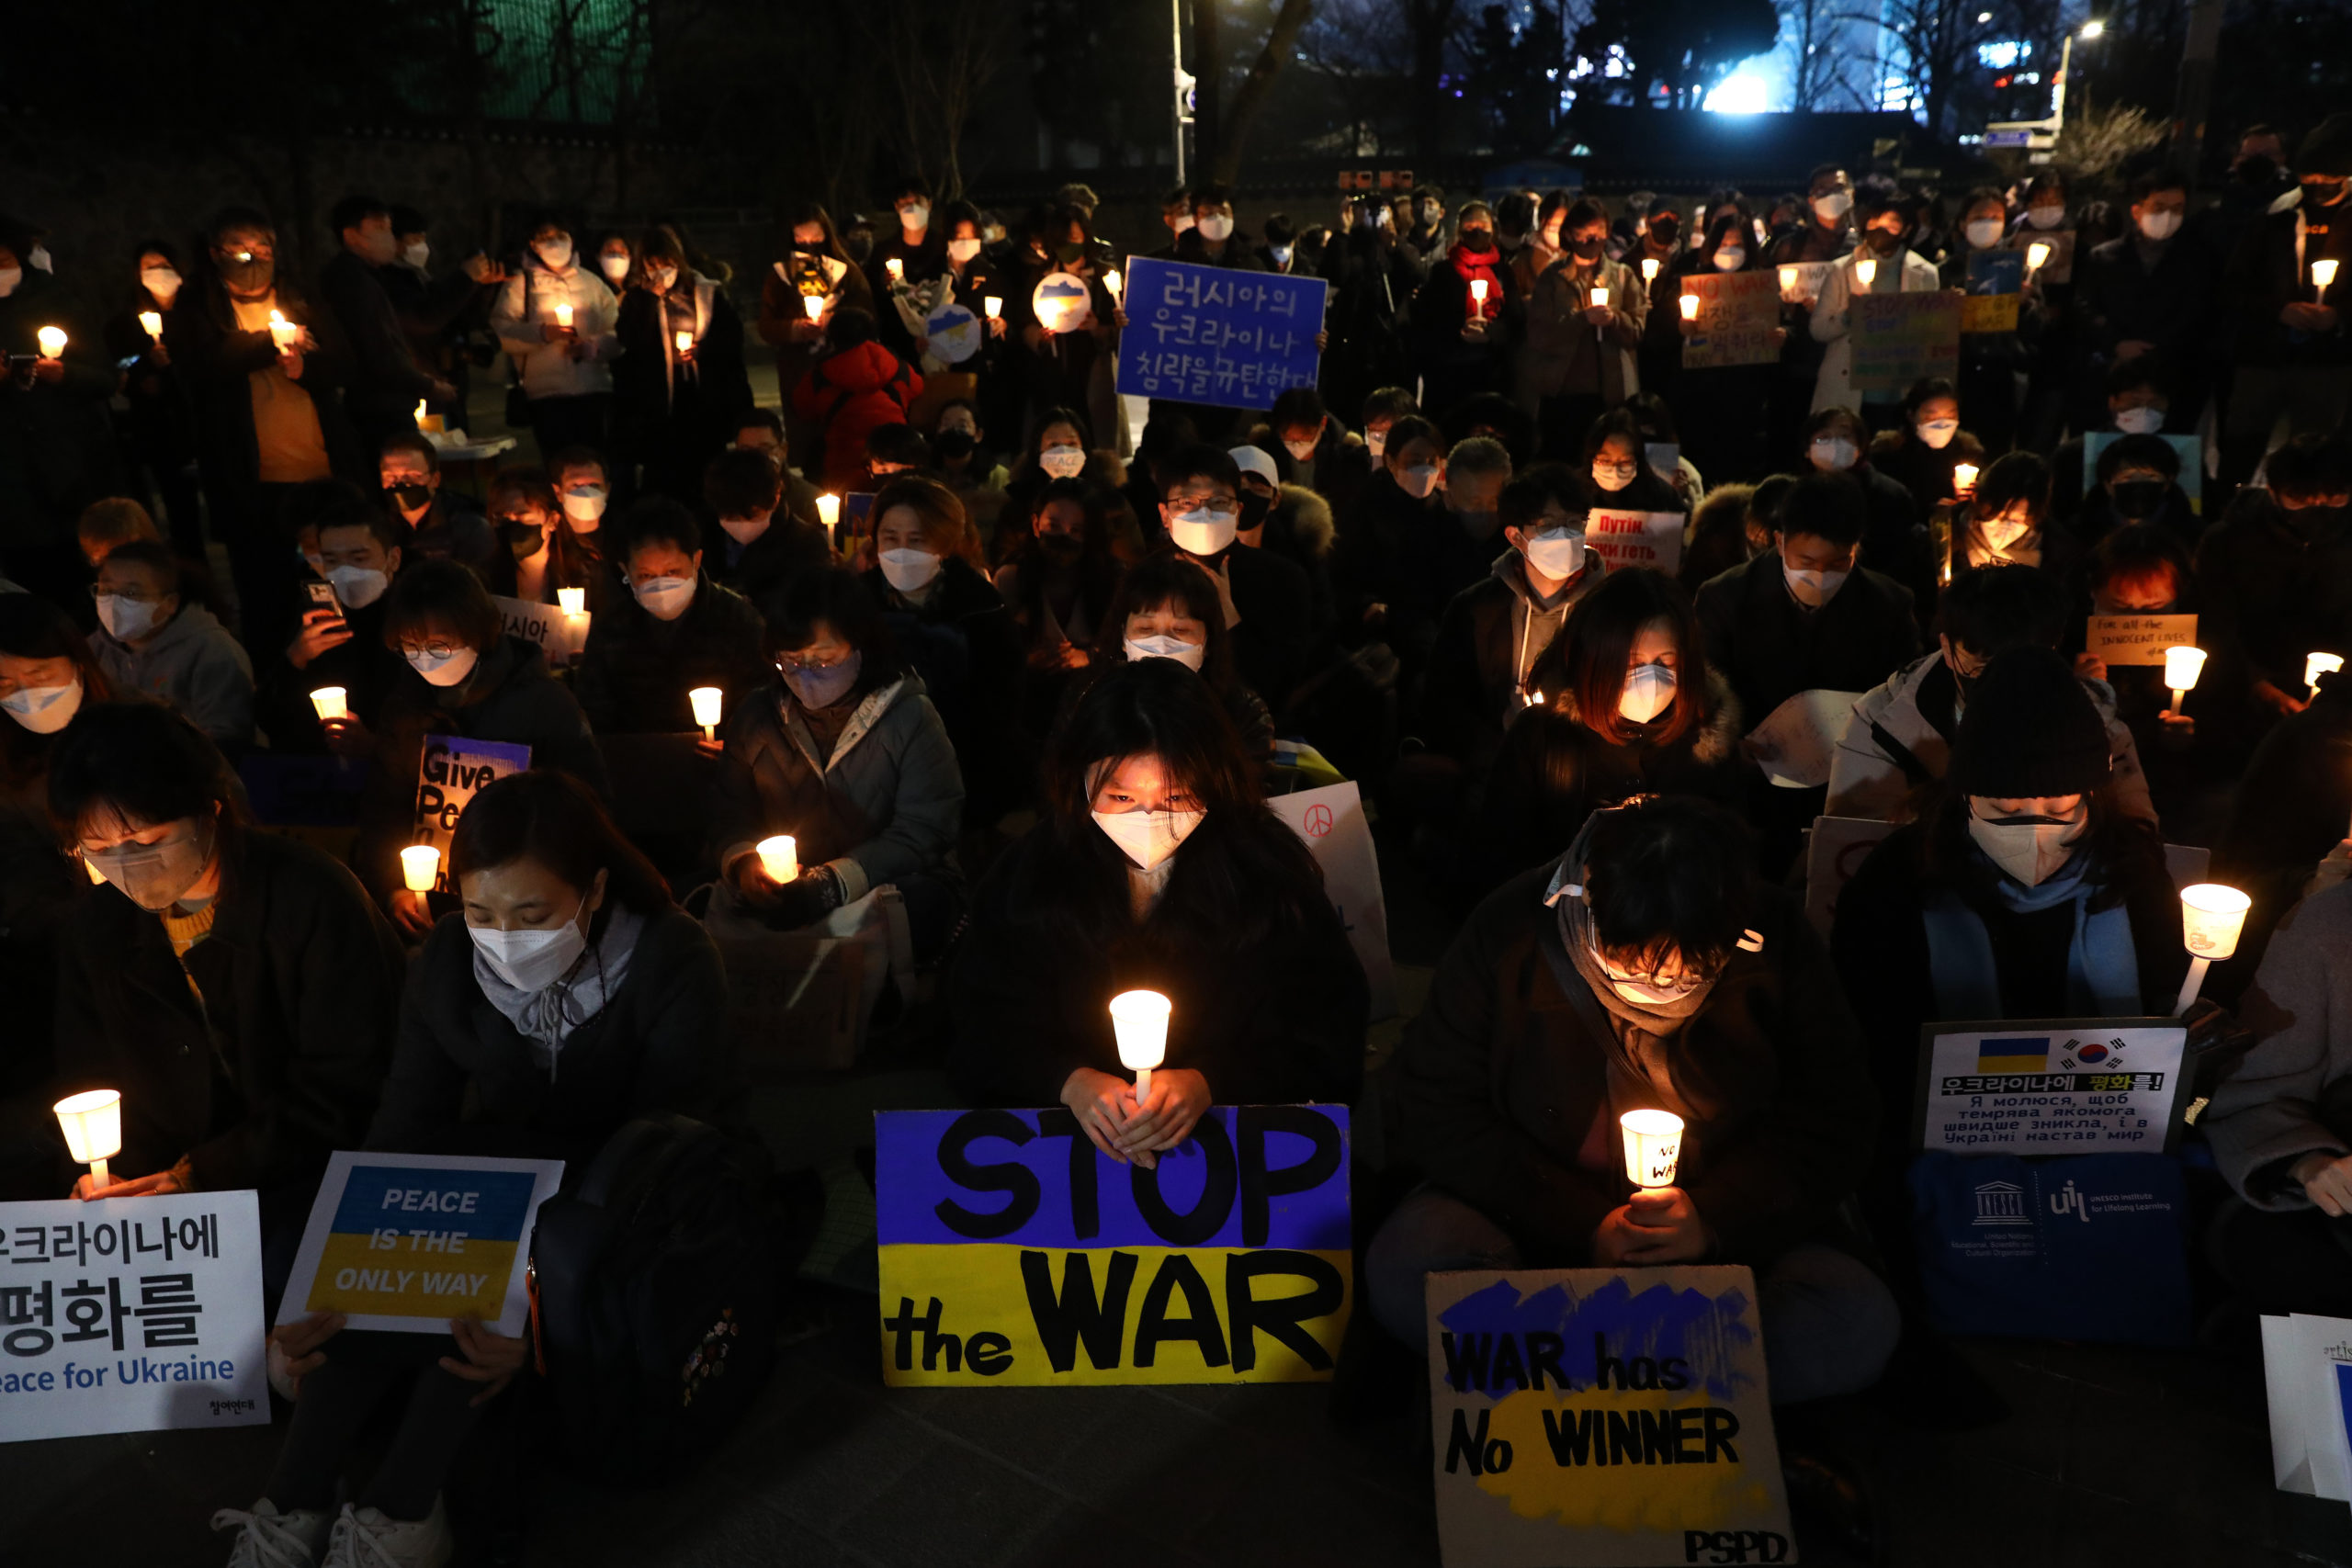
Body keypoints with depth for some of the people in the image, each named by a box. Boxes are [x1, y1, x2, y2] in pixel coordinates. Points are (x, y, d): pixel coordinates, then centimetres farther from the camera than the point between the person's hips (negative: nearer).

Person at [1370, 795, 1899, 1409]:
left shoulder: (1776, 940, -12)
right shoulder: (1511, 932, -15)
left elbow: (1830, 1121, -3)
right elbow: (1440, 1110, -9)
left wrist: (1715, 1219, -18)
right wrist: (1582, 1225, -16)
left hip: (1735, 1231, 1)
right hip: (1533, 1213, 0)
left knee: (1861, 1330, -27)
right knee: (1401, 1272, -30)